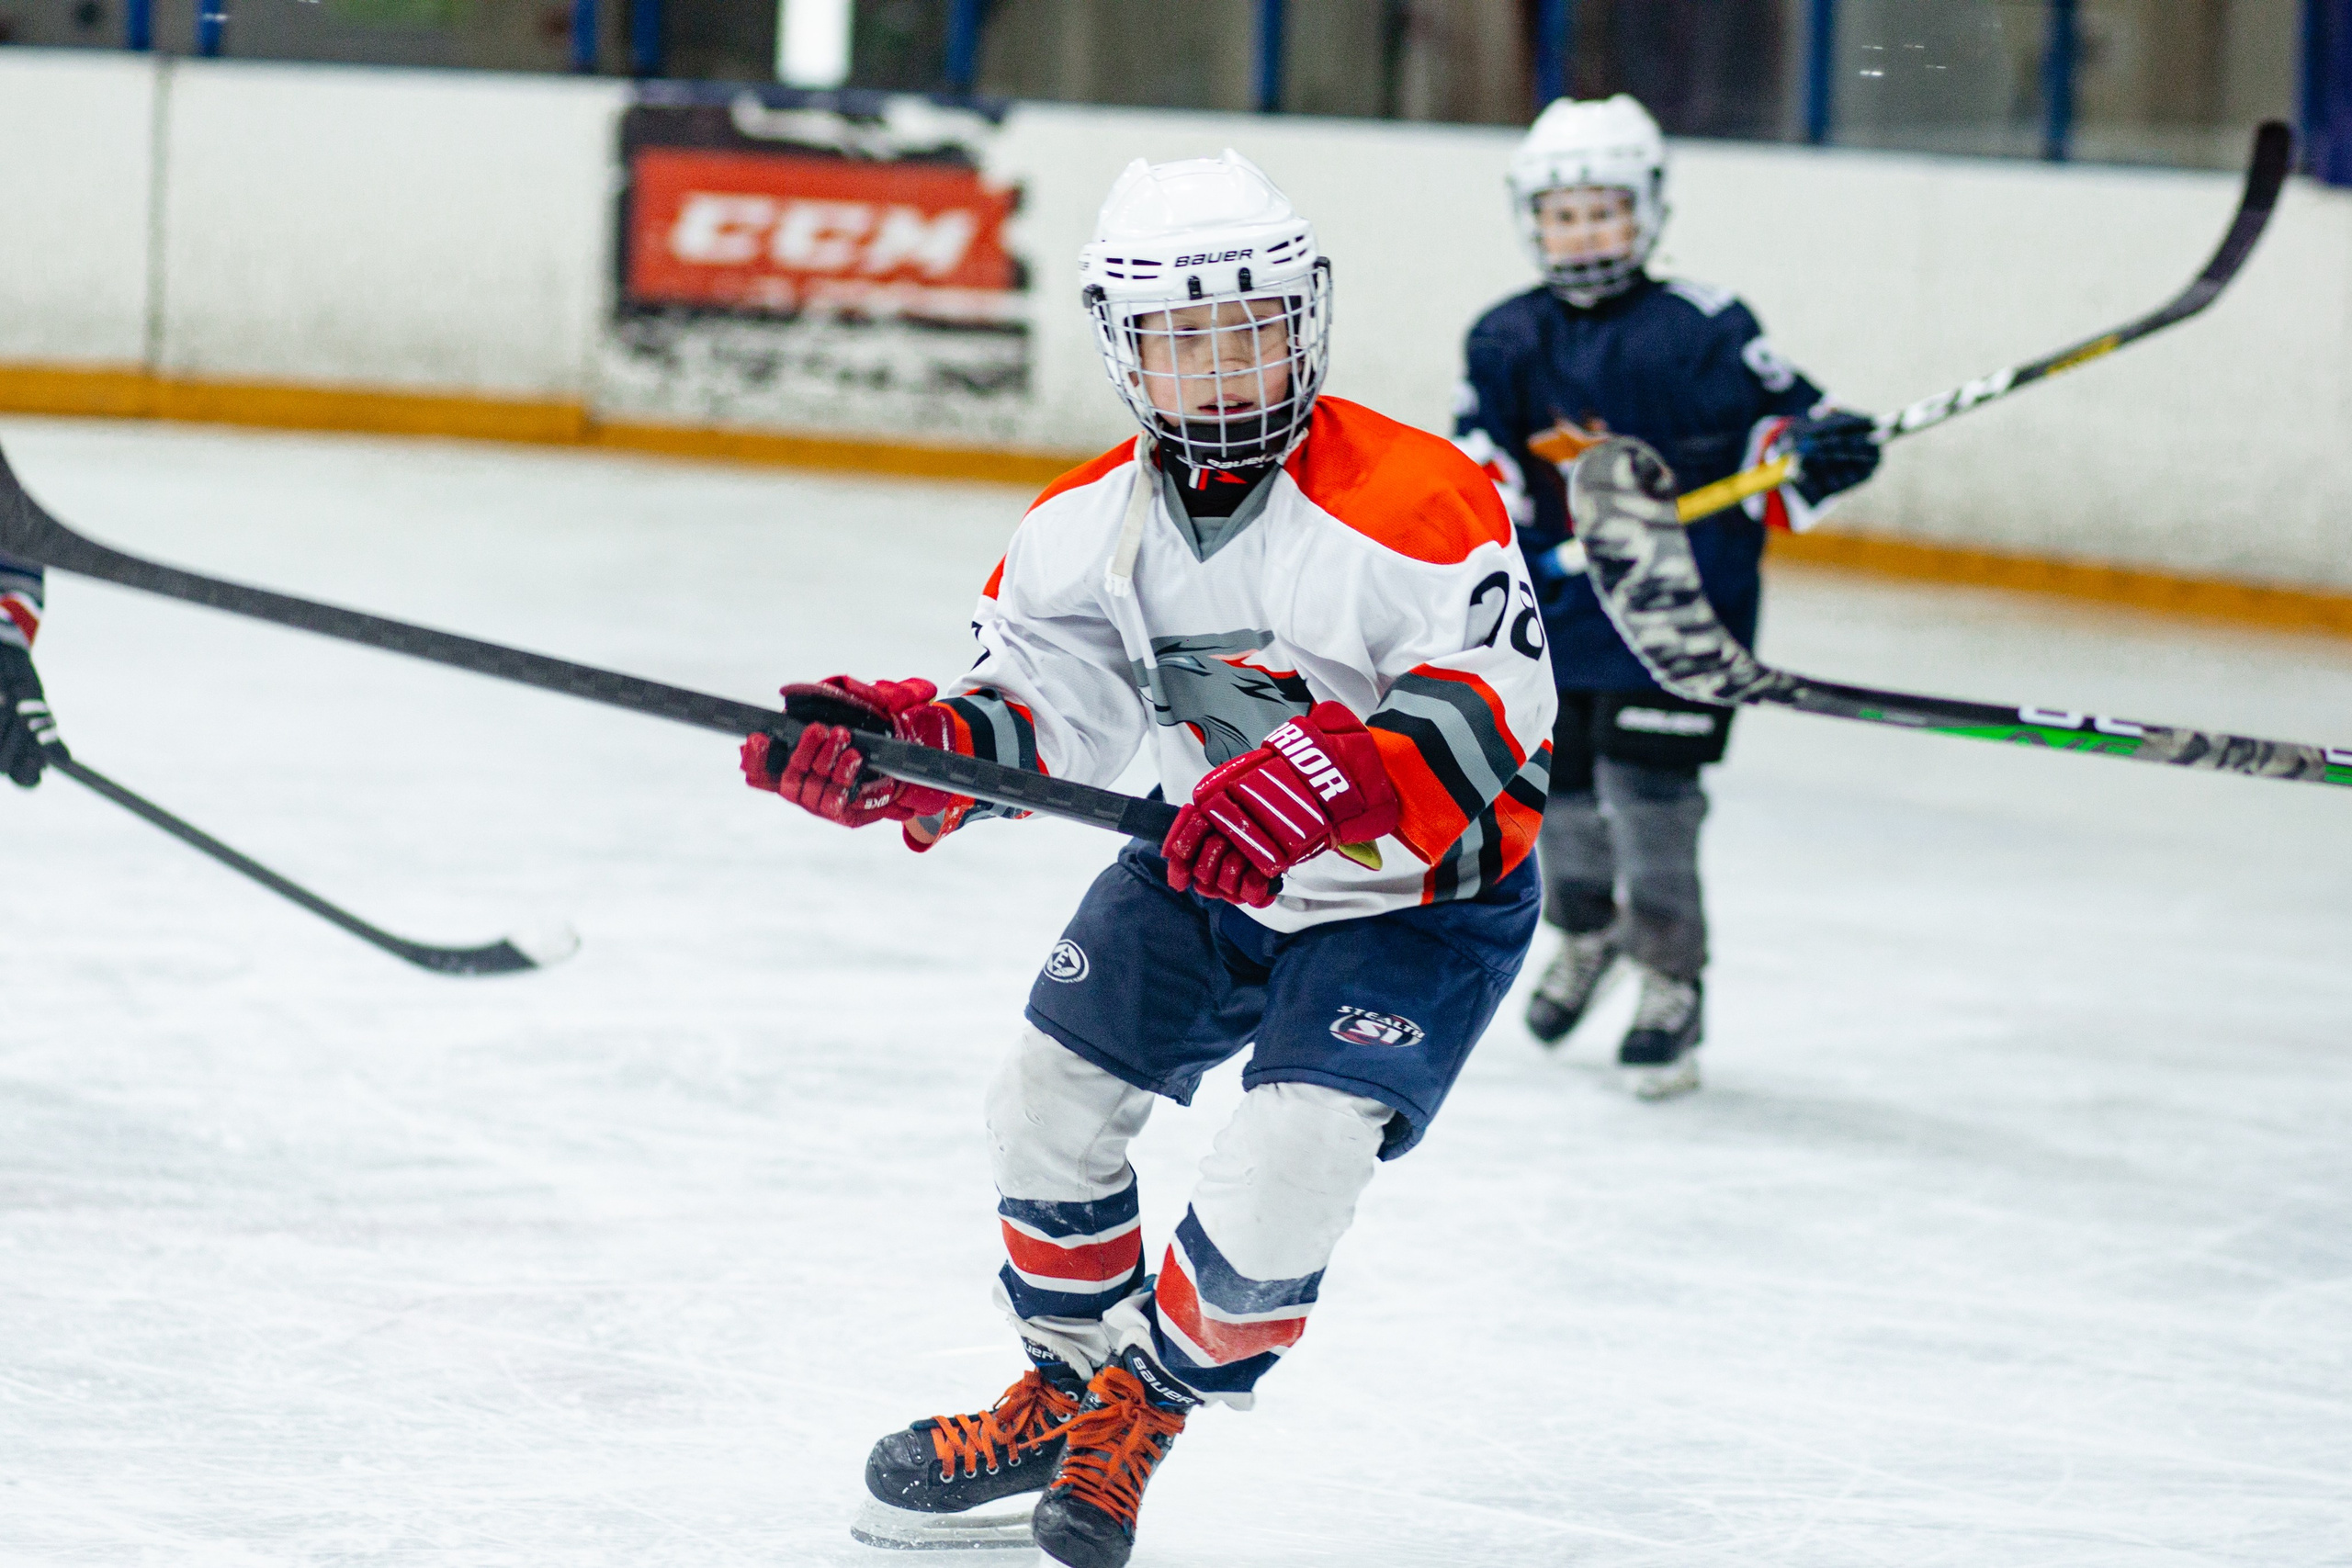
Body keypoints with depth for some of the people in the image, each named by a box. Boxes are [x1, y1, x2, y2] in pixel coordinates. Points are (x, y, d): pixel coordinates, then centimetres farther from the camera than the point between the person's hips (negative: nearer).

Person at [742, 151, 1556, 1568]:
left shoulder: (1418, 506, -28)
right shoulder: (1092, 525, -6)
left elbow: (1496, 708, -32)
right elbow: (1041, 713, -8)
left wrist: (1333, 777, -48)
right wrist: (903, 746, -28)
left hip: (1417, 897, -6)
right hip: (1206, 871, 6)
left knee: (1282, 1179, -19)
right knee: (1049, 1102, 8)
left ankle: (1143, 1409, 9)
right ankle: (1067, 1383, 33)